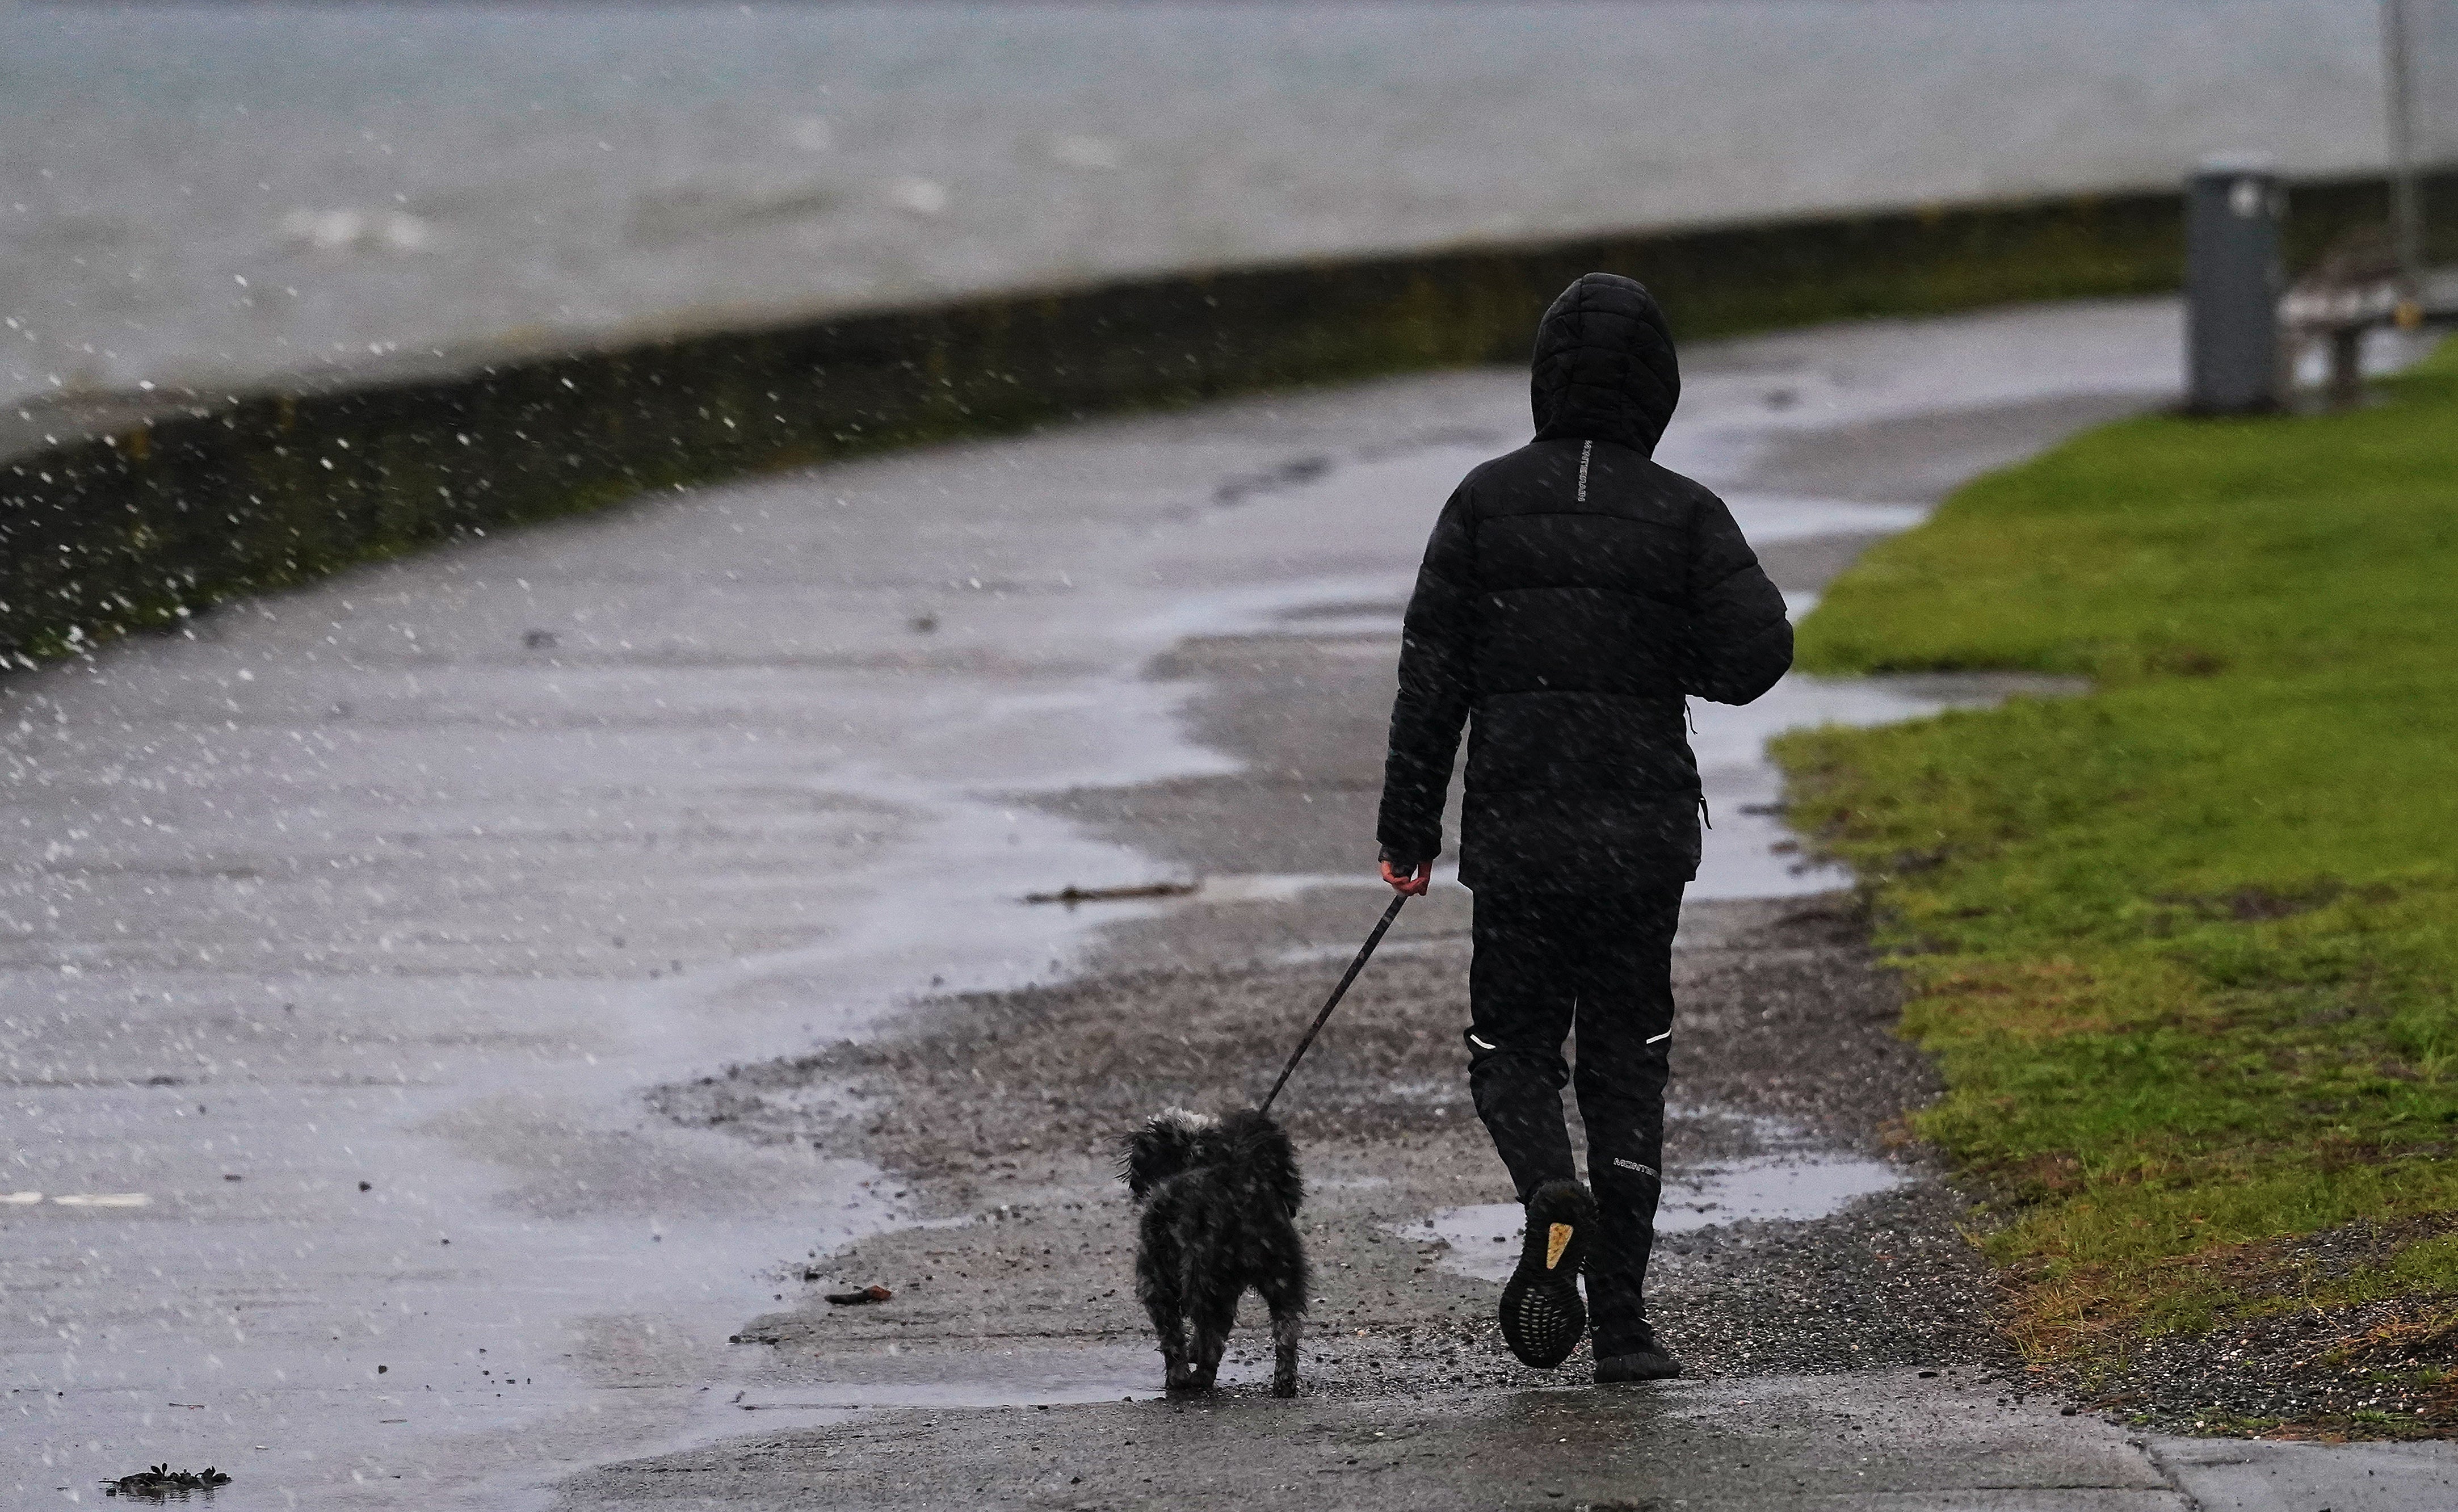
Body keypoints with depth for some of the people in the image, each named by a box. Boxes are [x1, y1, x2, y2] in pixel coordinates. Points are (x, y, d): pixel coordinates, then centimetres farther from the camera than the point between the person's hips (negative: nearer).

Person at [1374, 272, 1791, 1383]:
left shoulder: (1488, 500, 0)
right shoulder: (1684, 514, -2)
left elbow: (1432, 669, -2)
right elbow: (1757, 651, -11)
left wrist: (1409, 826, 2)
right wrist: (1670, 656, 11)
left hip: (1515, 830, 0)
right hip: (1642, 833, 0)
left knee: (1511, 1047, 13)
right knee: (1627, 1064, 9)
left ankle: (1550, 1194, -20)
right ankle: (1621, 1323, 5)